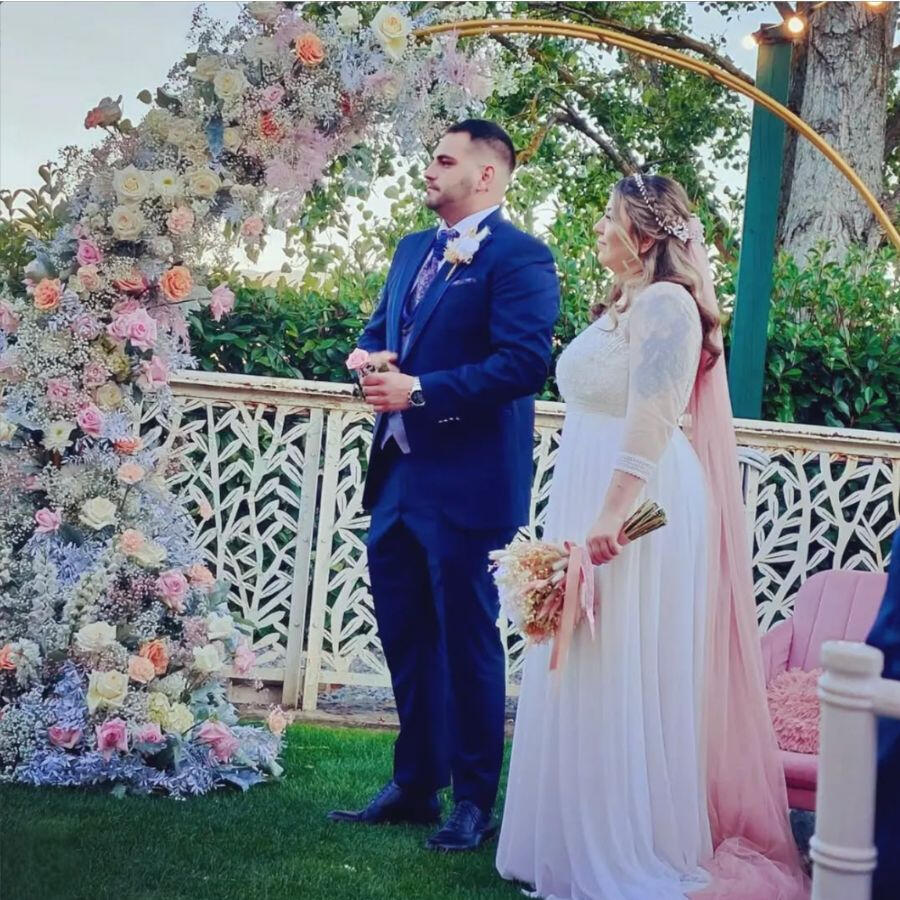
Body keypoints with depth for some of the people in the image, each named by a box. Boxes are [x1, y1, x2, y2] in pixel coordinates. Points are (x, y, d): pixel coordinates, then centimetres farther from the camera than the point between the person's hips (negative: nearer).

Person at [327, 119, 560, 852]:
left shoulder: (520, 257, -10)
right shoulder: (413, 249, 17)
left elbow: (524, 363, -20)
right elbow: (378, 331, 22)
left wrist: (419, 390, -21)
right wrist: (373, 363, -2)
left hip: (468, 484, -8)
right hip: (398, 475, 8)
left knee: (467, 639, 2)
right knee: (404, 635, 15)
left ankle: (474, 801, 15)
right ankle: (415, 783, 28)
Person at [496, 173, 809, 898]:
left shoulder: (666, 304, -12)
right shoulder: (622, 305, 19)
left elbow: (652, 423, -23)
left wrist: (612, 516, -30)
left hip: (638, 508, -10)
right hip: (591, 499, 10)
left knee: (624, 680, -4)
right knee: (581, 680, 12)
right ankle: (578, 840, 22)